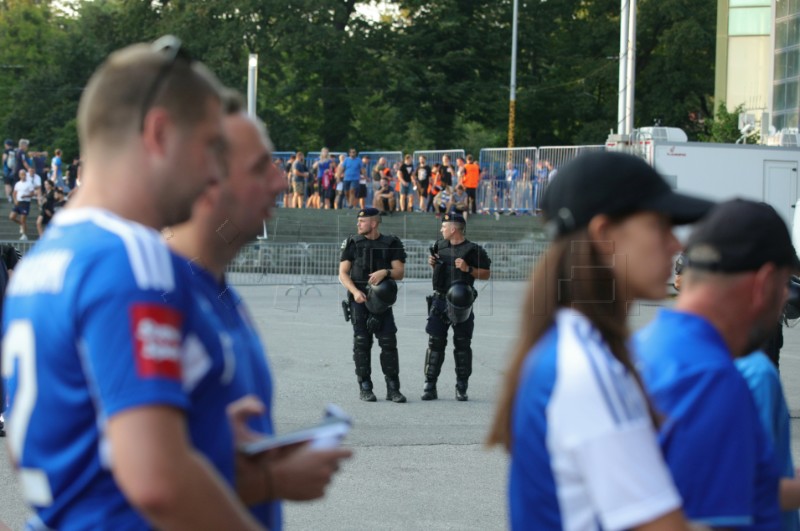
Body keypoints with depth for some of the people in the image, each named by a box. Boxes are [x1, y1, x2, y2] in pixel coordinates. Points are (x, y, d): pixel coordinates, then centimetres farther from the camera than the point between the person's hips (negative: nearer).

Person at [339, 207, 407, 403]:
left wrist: (385, 272, -18)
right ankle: (364, 387, 5)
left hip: (381, 299, 0)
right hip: (359, 299, 0)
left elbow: (400, 273, 2)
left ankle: (393, 388, -1)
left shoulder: (391, 244, 6)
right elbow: (343, 273, 4)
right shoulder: (352, 243, 7)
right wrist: (355, 291, -12)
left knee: (389, 342, -5)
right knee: (362, 343, -1)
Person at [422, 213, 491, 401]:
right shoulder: (440, 246, 11)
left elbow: (486, 273, -4)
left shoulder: (473, 250, -6)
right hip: (440, 299, 4)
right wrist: (432, 264, 4)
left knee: (462, 344, 2)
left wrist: (468, 269, -17)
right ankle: (430, 386, 2)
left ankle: (462, 388, 9)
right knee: (435, 343, 0)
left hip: (460, 302, -4)